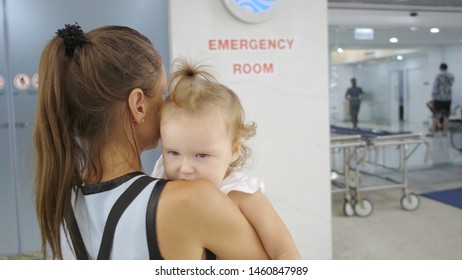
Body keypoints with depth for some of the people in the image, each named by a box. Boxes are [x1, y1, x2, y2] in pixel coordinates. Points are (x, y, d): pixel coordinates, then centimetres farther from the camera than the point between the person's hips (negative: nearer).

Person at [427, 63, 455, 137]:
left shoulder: (439, 76, -10)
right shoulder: (451, 76, 7)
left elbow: (435, 87, -11)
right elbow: (450, 85, 17)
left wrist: (433, 97, -7)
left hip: (439, 98, -5)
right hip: (448, 98, 5)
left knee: (435, 115, -4)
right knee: (446, 116, 7)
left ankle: (432, 132, -7)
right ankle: (445, 132, 9)